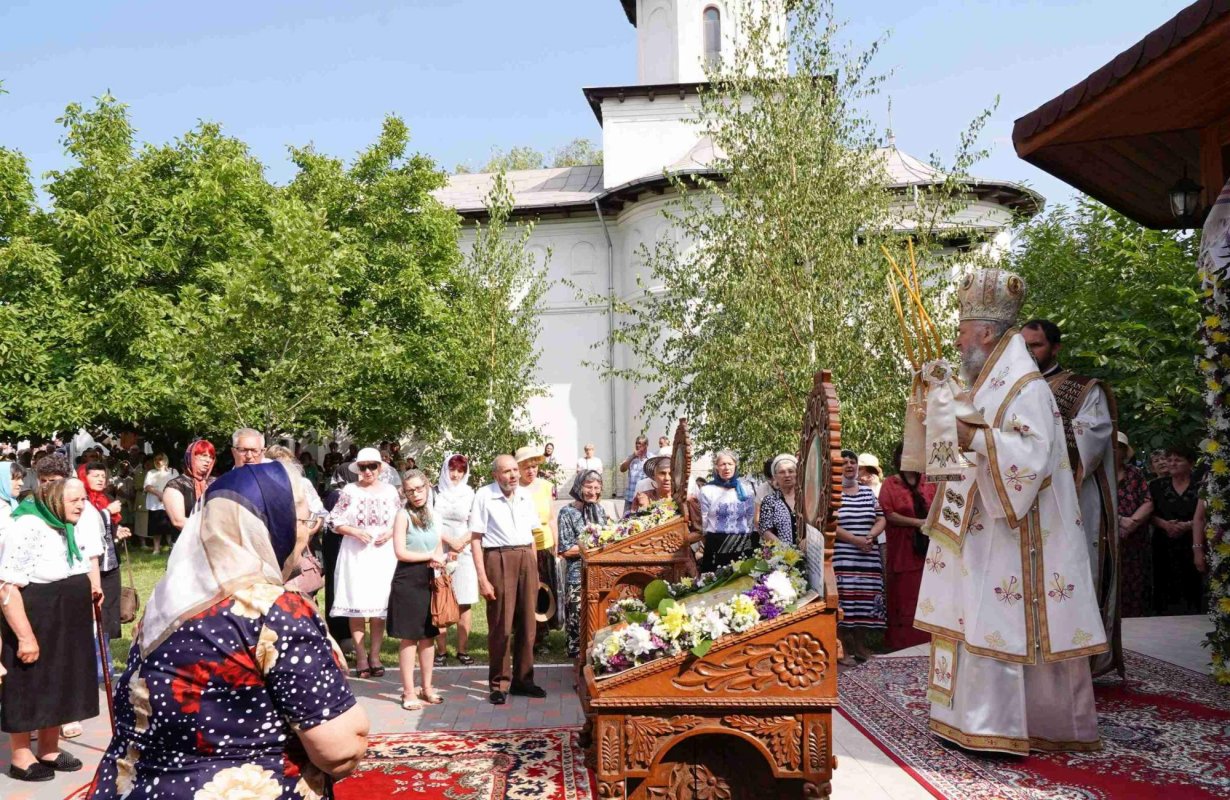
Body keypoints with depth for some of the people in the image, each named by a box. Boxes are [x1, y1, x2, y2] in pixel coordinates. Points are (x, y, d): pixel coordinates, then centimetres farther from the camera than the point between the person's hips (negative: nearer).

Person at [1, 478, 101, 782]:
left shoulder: (68, 528, 6)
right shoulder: (27, 528, -21)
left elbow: (91, 549, 30)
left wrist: (93, 585, 17)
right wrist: (25, 636, -26)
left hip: (67, 625, 8)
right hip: (34, 624, -8)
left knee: (59, 685, 15)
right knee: (28, 688, 3)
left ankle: (49, 749, 28)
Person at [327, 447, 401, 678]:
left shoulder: (390, 491, 7)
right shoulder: (350, 491, 2)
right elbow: (335, 522, 2)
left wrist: (390, 533, -7)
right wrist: (355, 531, -12)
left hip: (383, 553, 1)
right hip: (356, 554, -1)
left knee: (380, 605, 2)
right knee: (356, 605, -1)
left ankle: (375, 654, 11)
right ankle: (361, 655, 8)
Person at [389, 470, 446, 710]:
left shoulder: (432, 516, 12)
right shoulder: (404, 515, -6)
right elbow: (400, 552, -13)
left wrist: (438, 560, -6)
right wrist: (430, 556, -8)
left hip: (428, 580, 6)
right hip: (408, 580, -6)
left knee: (428, 636, 8)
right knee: (409, 637, -2)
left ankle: (426, 688, 17)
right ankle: (409, 693, 4)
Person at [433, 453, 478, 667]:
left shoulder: (470, 494, 6)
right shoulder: (435, 492, 2)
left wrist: (460, 544, -8)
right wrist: (450, 541, -9)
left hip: (464, 552, 1)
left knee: (464, 603, 1)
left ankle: (463, 650, 6)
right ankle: (441, 651, 3)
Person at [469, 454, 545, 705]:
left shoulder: (525, 496, 11)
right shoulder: (484, 496, -4)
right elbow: (475, 539, -6)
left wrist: (535, 569, 12)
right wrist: (482, 578, -11)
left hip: (526, 558, 5)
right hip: (498, 559, -5)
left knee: (527, 624, 9)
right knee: (501, 626, 0)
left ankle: (522, 679, 21)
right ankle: (498, 683, 12)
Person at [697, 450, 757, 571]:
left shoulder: (746, 489, 9)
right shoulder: (707, 490, 0)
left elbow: (751, 518, 14)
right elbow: (704, 521, 4)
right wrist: (713, 538, 7)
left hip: (743, 546, 2)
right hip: (716, 546, -2)